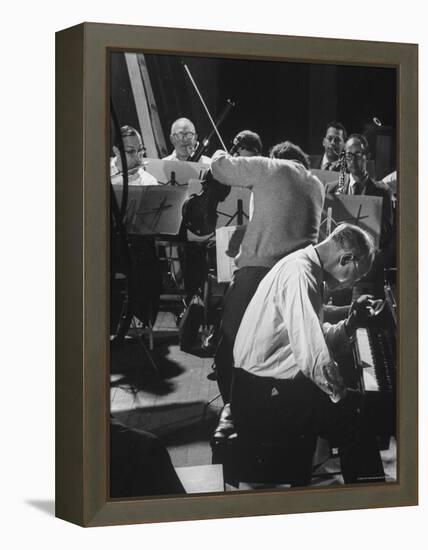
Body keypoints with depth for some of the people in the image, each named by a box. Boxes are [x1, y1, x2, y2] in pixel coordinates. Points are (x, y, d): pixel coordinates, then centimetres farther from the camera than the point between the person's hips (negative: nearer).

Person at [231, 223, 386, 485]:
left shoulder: (309, 269, 12)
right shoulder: (299, 273, -22)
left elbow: (318, 339, 17)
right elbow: (313, 357, -29)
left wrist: (352, 322, 2)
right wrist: (341, 395, -13)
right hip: (261, 399, -11)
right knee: (356, 422, -15)